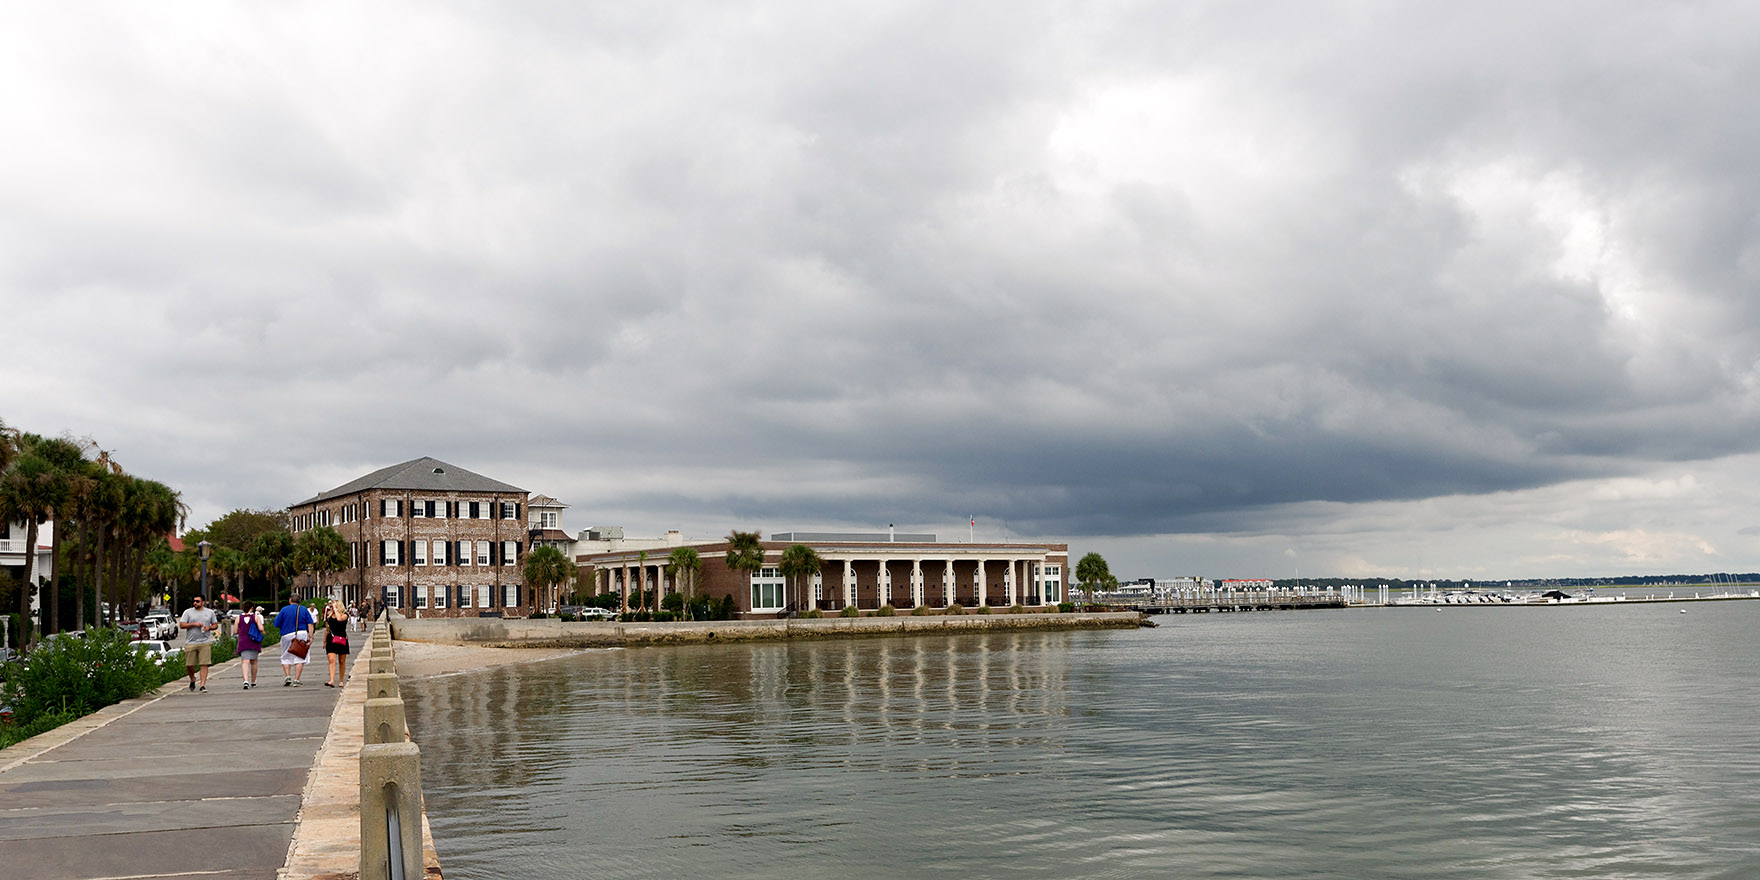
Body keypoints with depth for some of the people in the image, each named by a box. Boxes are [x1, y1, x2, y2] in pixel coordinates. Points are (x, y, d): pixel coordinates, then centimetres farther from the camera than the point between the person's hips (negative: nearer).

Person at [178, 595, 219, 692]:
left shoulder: (210, 612, 11)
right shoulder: (188, 612, 6)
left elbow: (215, 625, 15)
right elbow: (181, 625, 0)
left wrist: (209, 627, -6)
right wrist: (194, 624, -12)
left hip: (205, 642, 0)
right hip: (190, 643, 0)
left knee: (204, 664, -8)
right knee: (189, 665, 3)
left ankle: (203, 685, -7)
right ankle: (192, 679, 31)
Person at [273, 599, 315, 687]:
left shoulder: (284, 610, 1)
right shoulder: (304, 609, 6)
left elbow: (276, 624, 2)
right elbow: (310, 624, 0)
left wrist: (277, 615, 22)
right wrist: (310, 637, 0)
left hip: (287, 635, -1)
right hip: (302, 634, 1)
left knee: (286, 658, 14)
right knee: (299, 658, 2)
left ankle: (287, 676, 0)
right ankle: (296, 680, -4)